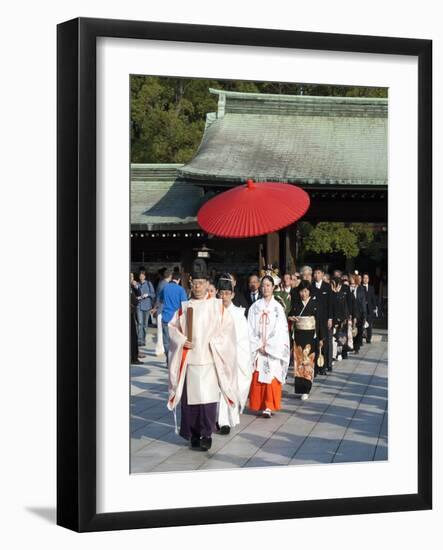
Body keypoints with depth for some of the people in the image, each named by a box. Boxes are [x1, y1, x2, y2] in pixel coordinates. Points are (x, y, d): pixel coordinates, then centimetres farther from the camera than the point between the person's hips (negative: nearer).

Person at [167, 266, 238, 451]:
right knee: (190, 396, 2)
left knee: (208, 396, -7)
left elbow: (228, 328, 3)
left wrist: (214, 343, -9)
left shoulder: (218, 306, 5)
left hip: (209, 359, -2)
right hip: (188, 359, 2)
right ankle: (193, 434, 14)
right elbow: (172, 326, 11)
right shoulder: (184, 306, 9)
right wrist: (181, 340, -5)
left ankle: (206, 434, 1)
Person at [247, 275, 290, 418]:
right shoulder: (255, 307, 5)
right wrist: (258, 346, -7)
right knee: (257, 378, 0)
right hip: (257, 349, 1)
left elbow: (281, 330, -2)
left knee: (272, 377, -5)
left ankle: (269, 406, -3)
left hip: (273, 350, -1)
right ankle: (259, 405, 8)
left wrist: (268, 346, -7)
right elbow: (250, 329, 2)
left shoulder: (277, 308, 2)